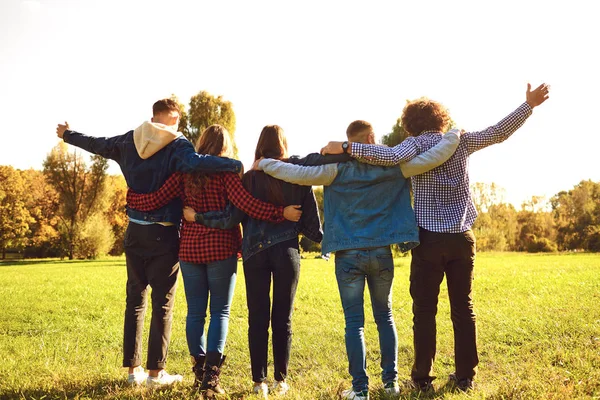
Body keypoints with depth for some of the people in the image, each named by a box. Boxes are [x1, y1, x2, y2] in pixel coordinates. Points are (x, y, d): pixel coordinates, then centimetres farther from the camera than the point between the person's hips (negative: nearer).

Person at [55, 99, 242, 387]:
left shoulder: (128, 142, 6)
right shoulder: (177, 145, -10)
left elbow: (96, 144, 20)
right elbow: (195, 163, -31)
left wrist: (68, 135, 38)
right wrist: (237, 165, -30)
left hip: (135, 232, 5)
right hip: (164, 234, -5)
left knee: (135, 299, 13)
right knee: (163, 303, 3)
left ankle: (133, 369, 18)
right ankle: (156, 371, 9)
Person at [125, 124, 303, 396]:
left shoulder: (185, 172, 5)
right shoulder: (226, 171, -5)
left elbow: (154, 202, 2)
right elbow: (244, 203, -19)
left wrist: (130, 195, 21)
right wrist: (281, 213, -21)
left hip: (190, 248, 3)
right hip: (221, 248, -3)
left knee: (195, 312, 11)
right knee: (220, 311, 3)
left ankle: (199, 370, 18)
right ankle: (211, 373, -4)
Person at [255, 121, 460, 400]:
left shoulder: (338, 169, -5)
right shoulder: (393, 167, 0)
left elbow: (299, 173, -11)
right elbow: (435, 157, -2)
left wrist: (263, 164, 2)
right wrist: (455, 135, 15)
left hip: (348, 256, -2)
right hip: (381, 254, 2)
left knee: (354, 322, 3)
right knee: (385, 317, 17)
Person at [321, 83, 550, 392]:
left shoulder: (416, 143, -4)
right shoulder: (461, 141, 8)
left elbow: (391, 156, -24)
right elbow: (499, 132, 14)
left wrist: (345, 147, -24)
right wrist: (529, 105, 24)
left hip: (430, 239, -4)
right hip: (462, 238, 4)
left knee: (424, 310, 3)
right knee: (463, 308, 10)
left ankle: (422, 378, 8)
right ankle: (465, 376, 17)